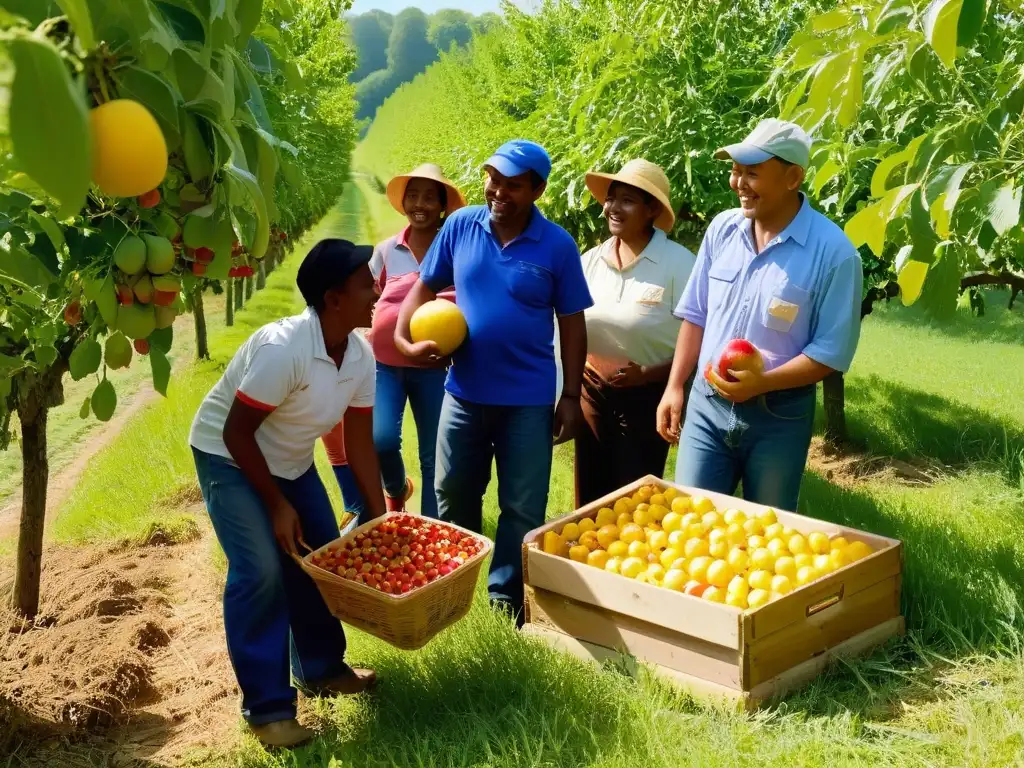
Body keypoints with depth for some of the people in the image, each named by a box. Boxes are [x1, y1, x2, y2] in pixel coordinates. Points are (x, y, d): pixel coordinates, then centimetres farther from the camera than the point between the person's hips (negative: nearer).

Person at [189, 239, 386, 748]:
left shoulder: (360, 356, -10)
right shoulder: (283, 349, -34)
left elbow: (360, 443, -2)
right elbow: (236, 433, -27)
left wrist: (380, 518, -3)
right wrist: (276, 505, -20)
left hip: (289, 460, 8)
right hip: (229, 458, -8)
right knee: (261, 572, -16)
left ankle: (320, 668, 29)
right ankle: (267, 707, -7)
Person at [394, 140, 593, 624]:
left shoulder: (556, 246, -8)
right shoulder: (460, 226, -3)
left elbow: (572, 325, -3)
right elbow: (424, 288, 5)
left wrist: (571, 397, -5)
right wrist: (403, 336, -13)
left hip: (528, 400, -2)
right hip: (464, 393, 2)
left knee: (523, 510, 6)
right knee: (454, 498, 16)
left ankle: (505, 602, 22)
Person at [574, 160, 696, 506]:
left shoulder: (678, 264, -13)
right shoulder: (591, 260, 2)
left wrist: (648, 375, -21)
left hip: (648, 397, -4)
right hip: (593, 391, 5)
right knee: (589, 500, 11)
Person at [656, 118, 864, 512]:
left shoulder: (832, 252, -15)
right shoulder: (722, 229, 0)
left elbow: (832, 351, -15)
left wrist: (762, 383, -26)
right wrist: (674, 387, 4)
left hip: (779, 417, -3)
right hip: (707, 405, 3)